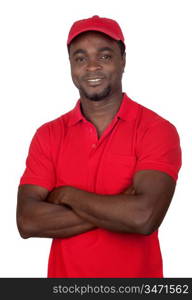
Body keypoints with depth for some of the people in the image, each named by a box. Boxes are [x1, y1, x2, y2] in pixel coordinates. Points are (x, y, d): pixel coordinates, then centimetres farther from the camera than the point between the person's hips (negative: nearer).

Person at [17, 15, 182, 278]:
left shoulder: (158, 130, -13)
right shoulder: (48, 135, -4)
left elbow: (145, 217, -25)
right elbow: (28, 222, -13)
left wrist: (67, 195, -14)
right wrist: (119, 210, -20)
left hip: (137, 279, -2)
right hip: (64, 272, 2)